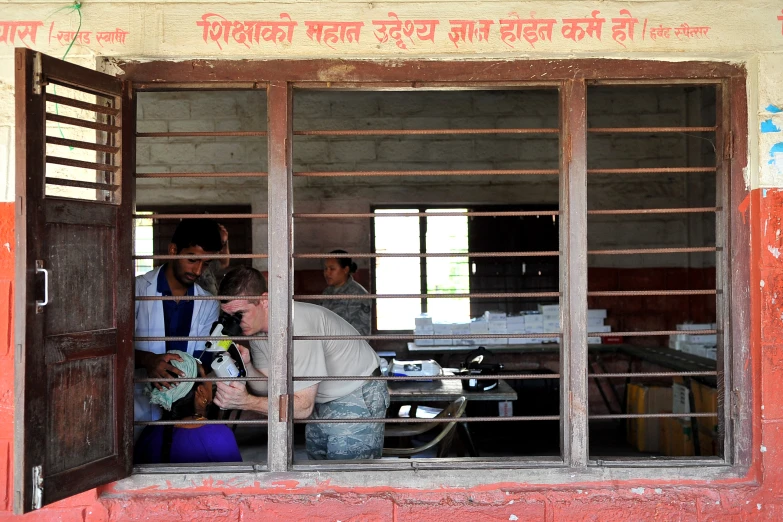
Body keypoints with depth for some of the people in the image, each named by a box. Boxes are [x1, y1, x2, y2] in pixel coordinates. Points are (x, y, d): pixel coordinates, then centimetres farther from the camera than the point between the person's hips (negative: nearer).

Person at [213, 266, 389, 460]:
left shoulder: (297, 327, -33)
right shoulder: (255, 326, -8)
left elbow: (303, 406, -32)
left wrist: (246, 402, -39)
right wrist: (247, 366, -23)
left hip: (357, 398, -8)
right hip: (321, 400, 8)